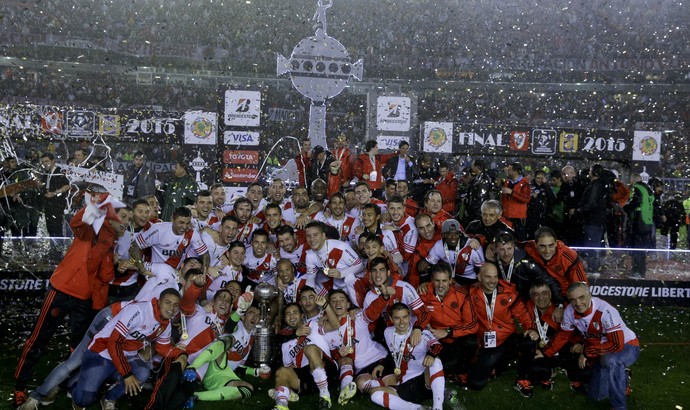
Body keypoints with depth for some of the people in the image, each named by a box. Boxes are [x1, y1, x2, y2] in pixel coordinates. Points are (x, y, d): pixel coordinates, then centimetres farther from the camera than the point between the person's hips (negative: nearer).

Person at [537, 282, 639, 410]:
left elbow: (617, 344, -33)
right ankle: (621, 377, 33)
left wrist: (587, 352, -25)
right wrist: (545, 353, -1)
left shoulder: (604, 311, -34)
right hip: (602, 353, 6)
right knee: (595, 396, 6)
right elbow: (562, 336, 1)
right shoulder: (570, 311, -15)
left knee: (610, 360, -39)